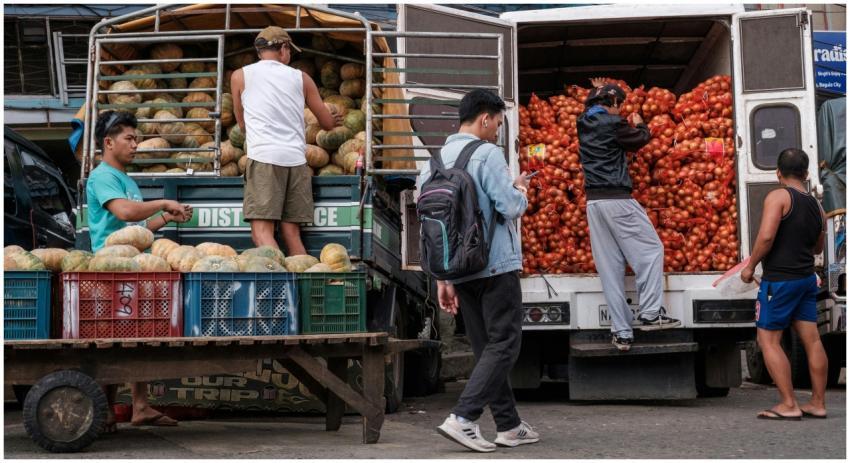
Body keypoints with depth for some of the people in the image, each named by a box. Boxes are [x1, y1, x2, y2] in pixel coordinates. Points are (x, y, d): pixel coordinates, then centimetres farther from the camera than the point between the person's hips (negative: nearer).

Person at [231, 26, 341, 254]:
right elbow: (328, 123, 22)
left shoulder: (240, 76, 12)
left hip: (263, 157, -3)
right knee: (292, 233, 6)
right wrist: (334, 119, 46)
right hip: (296, 158, 3)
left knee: (262, 230, -10)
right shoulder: (301, 78, 16)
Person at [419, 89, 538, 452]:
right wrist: (520, 190, 8)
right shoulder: (487, 154, -10)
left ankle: (508, 425, 17)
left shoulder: (437, 160, 12)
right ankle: (462, 418, -13)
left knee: (486, 347, 12)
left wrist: (442, 278, 15)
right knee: (504, 344, -3)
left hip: (460, 269, 8)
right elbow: (510, 208, -16)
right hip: (496, 266, -8)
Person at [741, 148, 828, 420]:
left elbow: (766, 236, -23)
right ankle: (818, 403, 14)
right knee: (811, 340, 8)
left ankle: (789, 405, -4)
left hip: (779, 280, -7)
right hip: (807, 278, 7)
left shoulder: (779, 197, -12)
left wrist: (750, 266, -12)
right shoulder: (817, 207, 11)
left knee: (768, 339, -1)